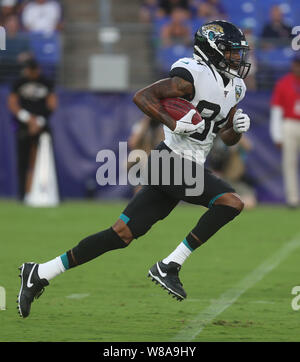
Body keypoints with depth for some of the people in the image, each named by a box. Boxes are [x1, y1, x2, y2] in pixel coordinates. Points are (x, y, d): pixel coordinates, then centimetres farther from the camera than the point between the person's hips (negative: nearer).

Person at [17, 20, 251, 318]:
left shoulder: (232, 89, 17)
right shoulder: (194, 77, -12)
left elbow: (228, 138, 26)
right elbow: (142, 96, -16)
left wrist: (237, 128, 4)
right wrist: (173, 123, -24)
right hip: (171, 160, -8)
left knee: (122, 235, 4)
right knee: (231, 202, -19)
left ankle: (40, 273, 5)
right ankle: (168, 267, -16)